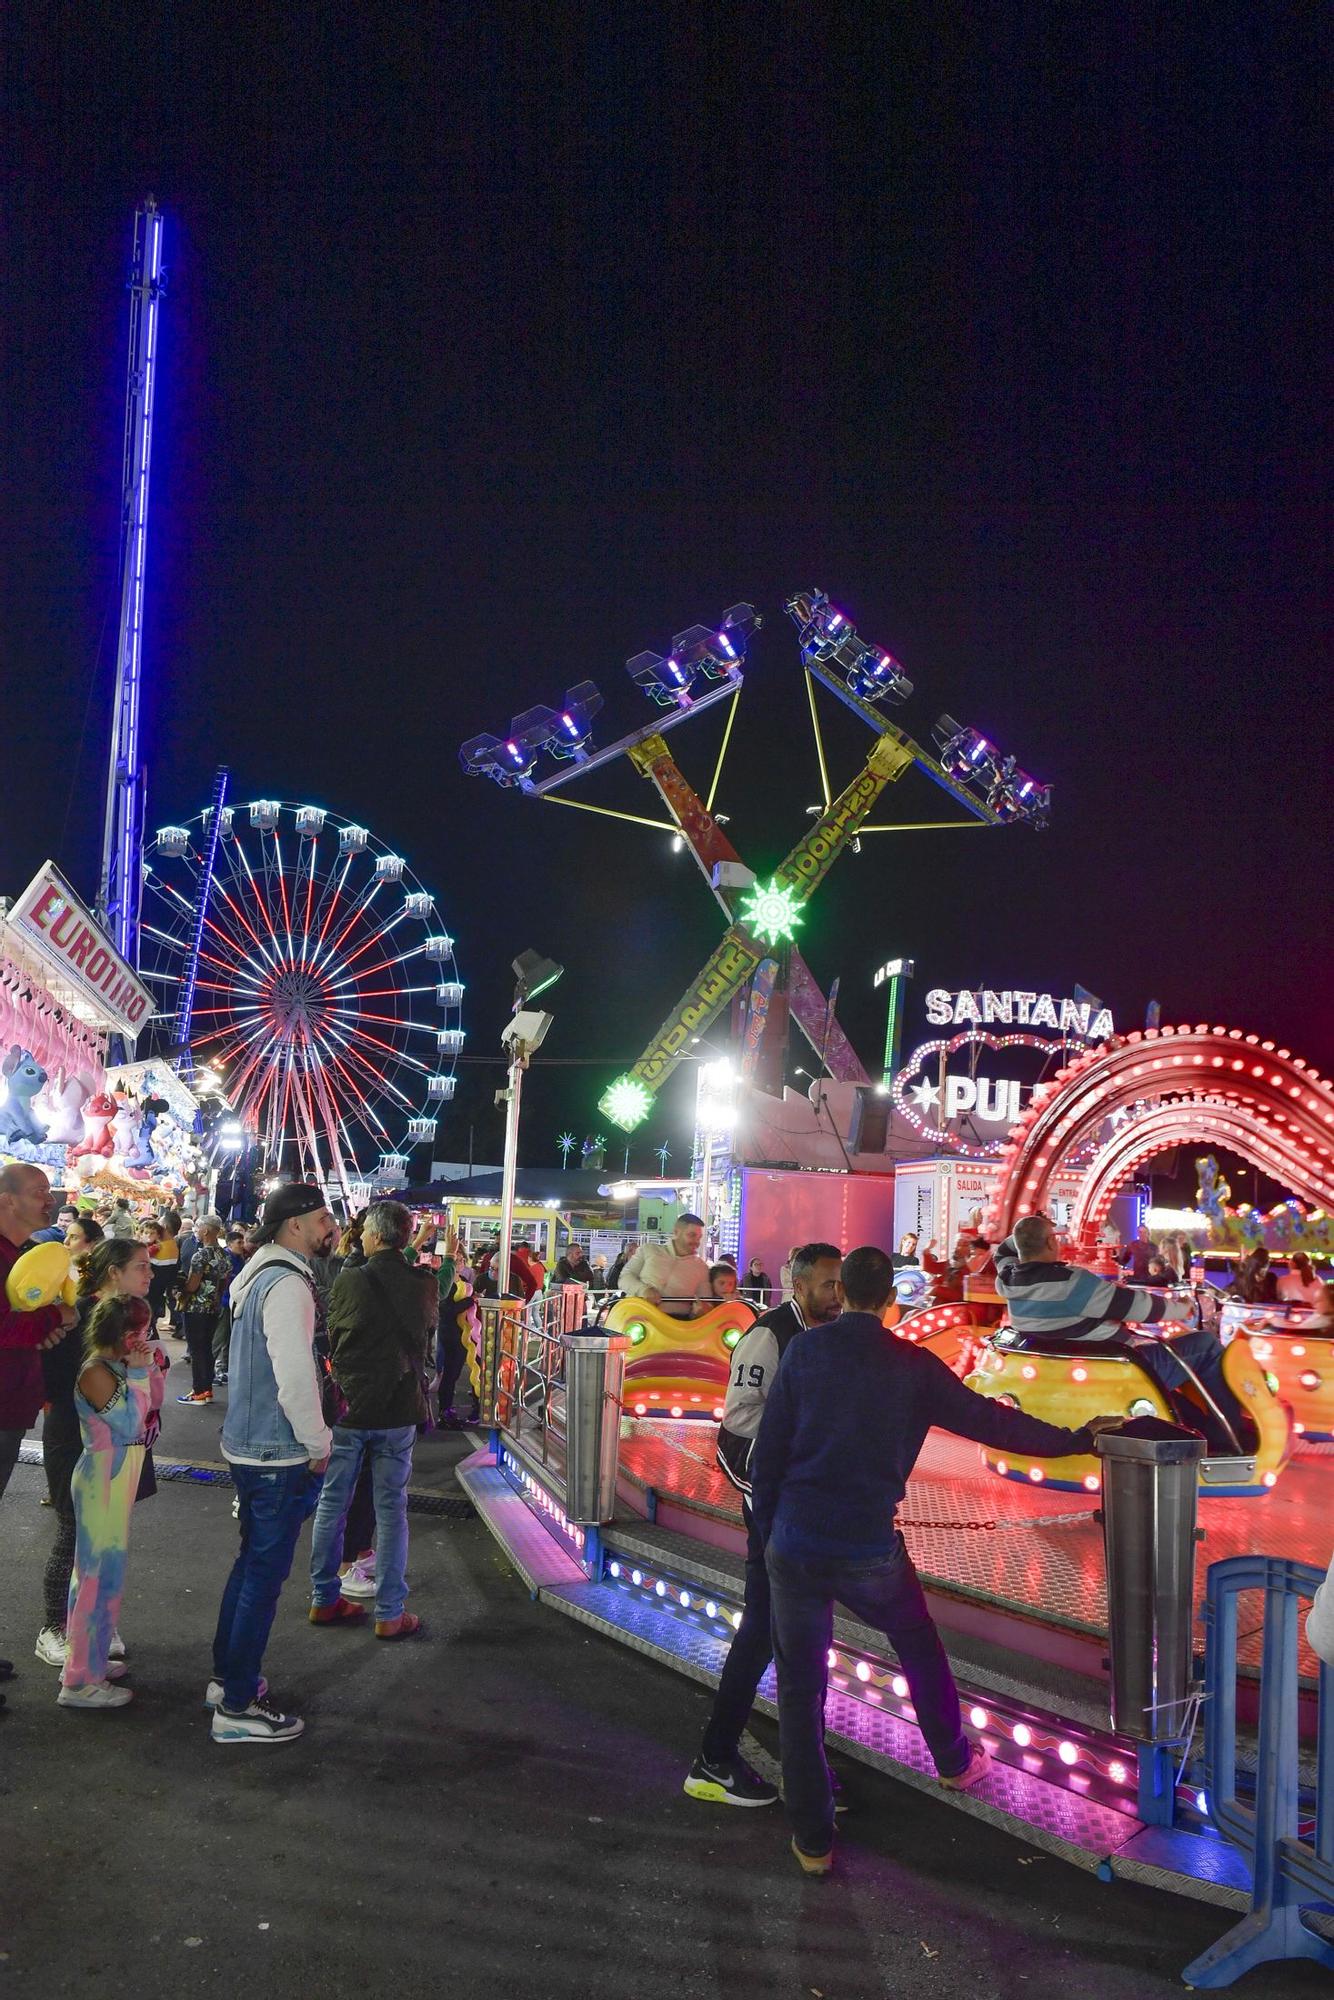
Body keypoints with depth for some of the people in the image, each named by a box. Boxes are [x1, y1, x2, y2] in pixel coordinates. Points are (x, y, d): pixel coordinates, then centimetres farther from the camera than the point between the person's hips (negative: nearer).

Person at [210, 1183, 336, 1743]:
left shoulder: (259, 1274, 11)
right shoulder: (287, 1284, -21)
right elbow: (295, 1377, -25)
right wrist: (318, 1445, -13)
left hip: (247, 1445, 10)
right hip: (278, 1454, -10)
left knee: (252, 1562, 21)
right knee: (265, 1573, -1)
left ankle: (226, 1677, 33)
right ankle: (236, 1707, 8)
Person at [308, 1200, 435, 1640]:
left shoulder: (349, 1282, -14)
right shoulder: (425, 1285, -8)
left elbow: (332, 1340, 0)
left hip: (348, 1406, -1)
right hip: (399, 1408, 1)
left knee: (332, 1504, 14)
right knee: (391, 1509, 9)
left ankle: (323, 1599, 25)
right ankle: (390, 1614, 13)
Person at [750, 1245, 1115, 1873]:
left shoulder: (805, 1350, -3)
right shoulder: (912, 1364, -3)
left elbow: (767, 1452, -3)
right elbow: (987, 1420, 1)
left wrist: (766, 1531, 9)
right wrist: (1076, 1440, 12)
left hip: (795, 1544, 0)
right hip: (871, 1549, 1)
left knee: (801, 1686, 11)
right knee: (920, 1650, 27)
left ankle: (812, 1839, 18)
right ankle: (954, 1762, 47)